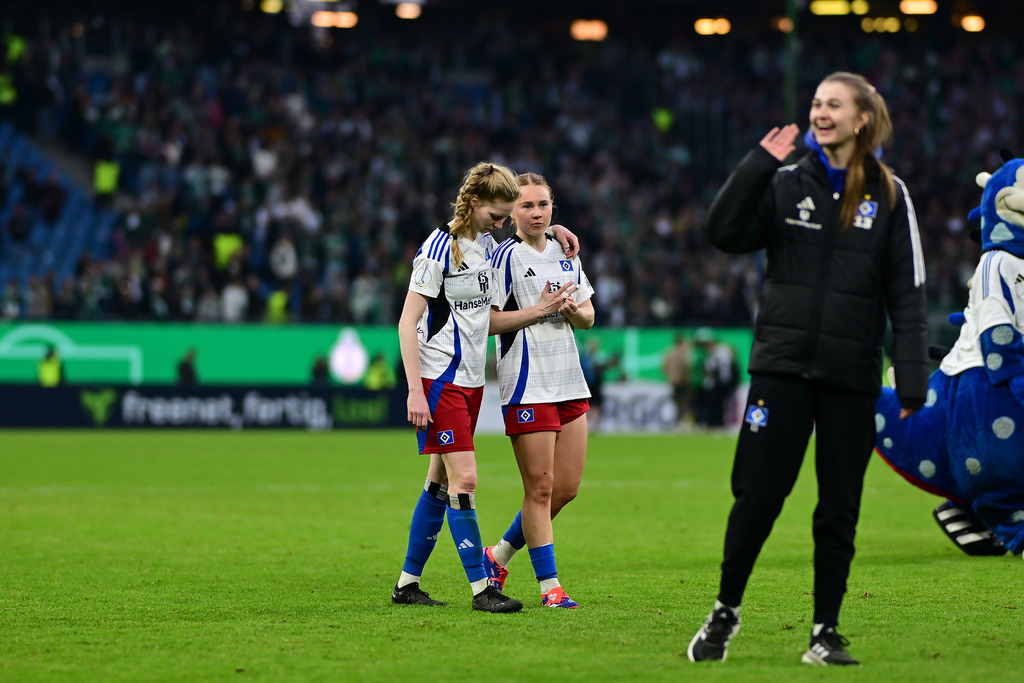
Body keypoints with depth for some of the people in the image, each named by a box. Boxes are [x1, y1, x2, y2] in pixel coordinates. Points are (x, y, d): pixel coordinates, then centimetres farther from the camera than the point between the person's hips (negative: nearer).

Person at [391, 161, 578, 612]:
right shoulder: (440, 246, -12)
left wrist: (535, 312, 7)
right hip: (440, 380, -8)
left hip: (470, 380, 8)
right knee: (464, 478, -11)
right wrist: (415, 391, -19)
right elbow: (407, 322, -14)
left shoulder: (486, 244, 10)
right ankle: (481, 587, -9)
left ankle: (407, 583, 16)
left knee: (441, 481, 9)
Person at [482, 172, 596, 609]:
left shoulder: (566, 253, 15)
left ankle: (498, 555, 23)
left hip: (570, 384, 7)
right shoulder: (506, 256, -6)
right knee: (540, 487, -7)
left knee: (567, 487, 7)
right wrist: (540, 308, -16)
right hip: (527, 387, -7)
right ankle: (549, 586, 0)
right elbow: (487, 321, -12)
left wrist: (572, 310, -2)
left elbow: (588, 316, 20)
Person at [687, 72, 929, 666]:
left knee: (839, 508, 5)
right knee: (758, 495, -2)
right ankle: (725, 612, 15)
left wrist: (912, 382, -5)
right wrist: (760, 164, -13)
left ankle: (827, 632, 14)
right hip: (783, 365, 0)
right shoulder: (786, 183, 6)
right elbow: (725, 233, -7)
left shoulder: (890, 195, 3)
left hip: (851, 374, 0)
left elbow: (907, 295, 2)